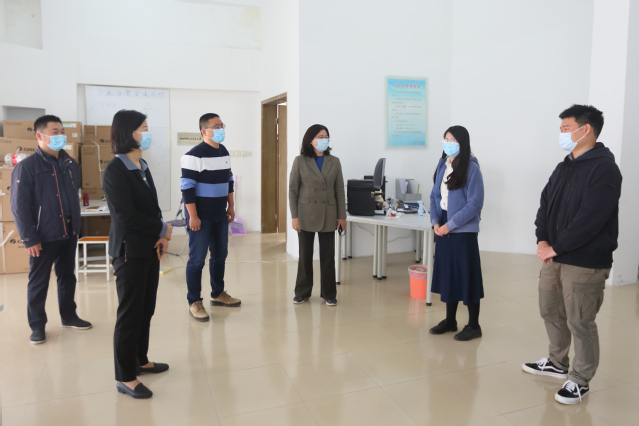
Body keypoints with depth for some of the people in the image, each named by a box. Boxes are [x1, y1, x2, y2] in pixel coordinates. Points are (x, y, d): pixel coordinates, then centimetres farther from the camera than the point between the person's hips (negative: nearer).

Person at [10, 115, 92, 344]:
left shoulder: (70, 163, 7)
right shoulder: (26, 167, -11)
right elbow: (19, 206, -12)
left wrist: (76, 226, 12)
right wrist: (29, 238, -14)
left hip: (68, 234, 5)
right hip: (43, 237, -5)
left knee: (68, 276, 16)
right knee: (39, 282, 7)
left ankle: (69, 316, 31)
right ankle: (37, 325, 20)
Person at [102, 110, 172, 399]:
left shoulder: (142, 166, 11)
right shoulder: (115, 170, -14)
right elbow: (127, 215, -19)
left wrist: (161, 235, -5)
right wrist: (163, 230, -11)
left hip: (150, 248, 8)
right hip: (130, 252, -8)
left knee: (146, 309, 16)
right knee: (130, 313, 1)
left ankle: (139, 360, 33)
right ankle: (125, 378, 15)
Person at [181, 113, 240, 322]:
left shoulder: (224, 152, 10)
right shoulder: (194, 155, -14)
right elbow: (187, 188, -16)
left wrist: (231, 206, 15)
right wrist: (193, 216, -18)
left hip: (220, 215, 7)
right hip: (200, 217, -7)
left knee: (220, 255, 14)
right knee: (197, 259, -1)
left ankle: (218, 294, 30)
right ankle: (194, 302, 11)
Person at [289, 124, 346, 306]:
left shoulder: (334, 161, 5)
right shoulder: (300, 161, -2)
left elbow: (340, 190, 5)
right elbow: (293, 190, -2)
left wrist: (342, 216, 2)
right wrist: (294, 216, -7)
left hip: (328, 215, 2)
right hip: (306, 214, -1)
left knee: (328, 256, 6)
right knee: (305, 255, 7)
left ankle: (329, 293, 19)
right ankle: (302, 292, 22)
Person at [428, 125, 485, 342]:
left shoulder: (471, 168, -10)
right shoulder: (442, 165, 10)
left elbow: (475, 203, -16)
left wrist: (450, 225, -16)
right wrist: (435, 222, -3)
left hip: (463, 230, -6)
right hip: (443, 229, 6)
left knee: (467, 276, 1)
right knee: (447, 274, 13)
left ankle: (474, 325, 15)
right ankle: (450, 320, 27)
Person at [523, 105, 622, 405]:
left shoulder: (604, 169, -14)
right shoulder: (564, 167, 12)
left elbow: (589, 220, -22)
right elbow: (545, 204, 10)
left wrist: (555, 247, -17)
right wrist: (542, 241, -5)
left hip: (585, 263, -8)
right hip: (555, 257, 8)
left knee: (579, 323, 2)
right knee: (550, 310, 19)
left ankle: (580, 380, 20)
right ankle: (557, 363, 39)